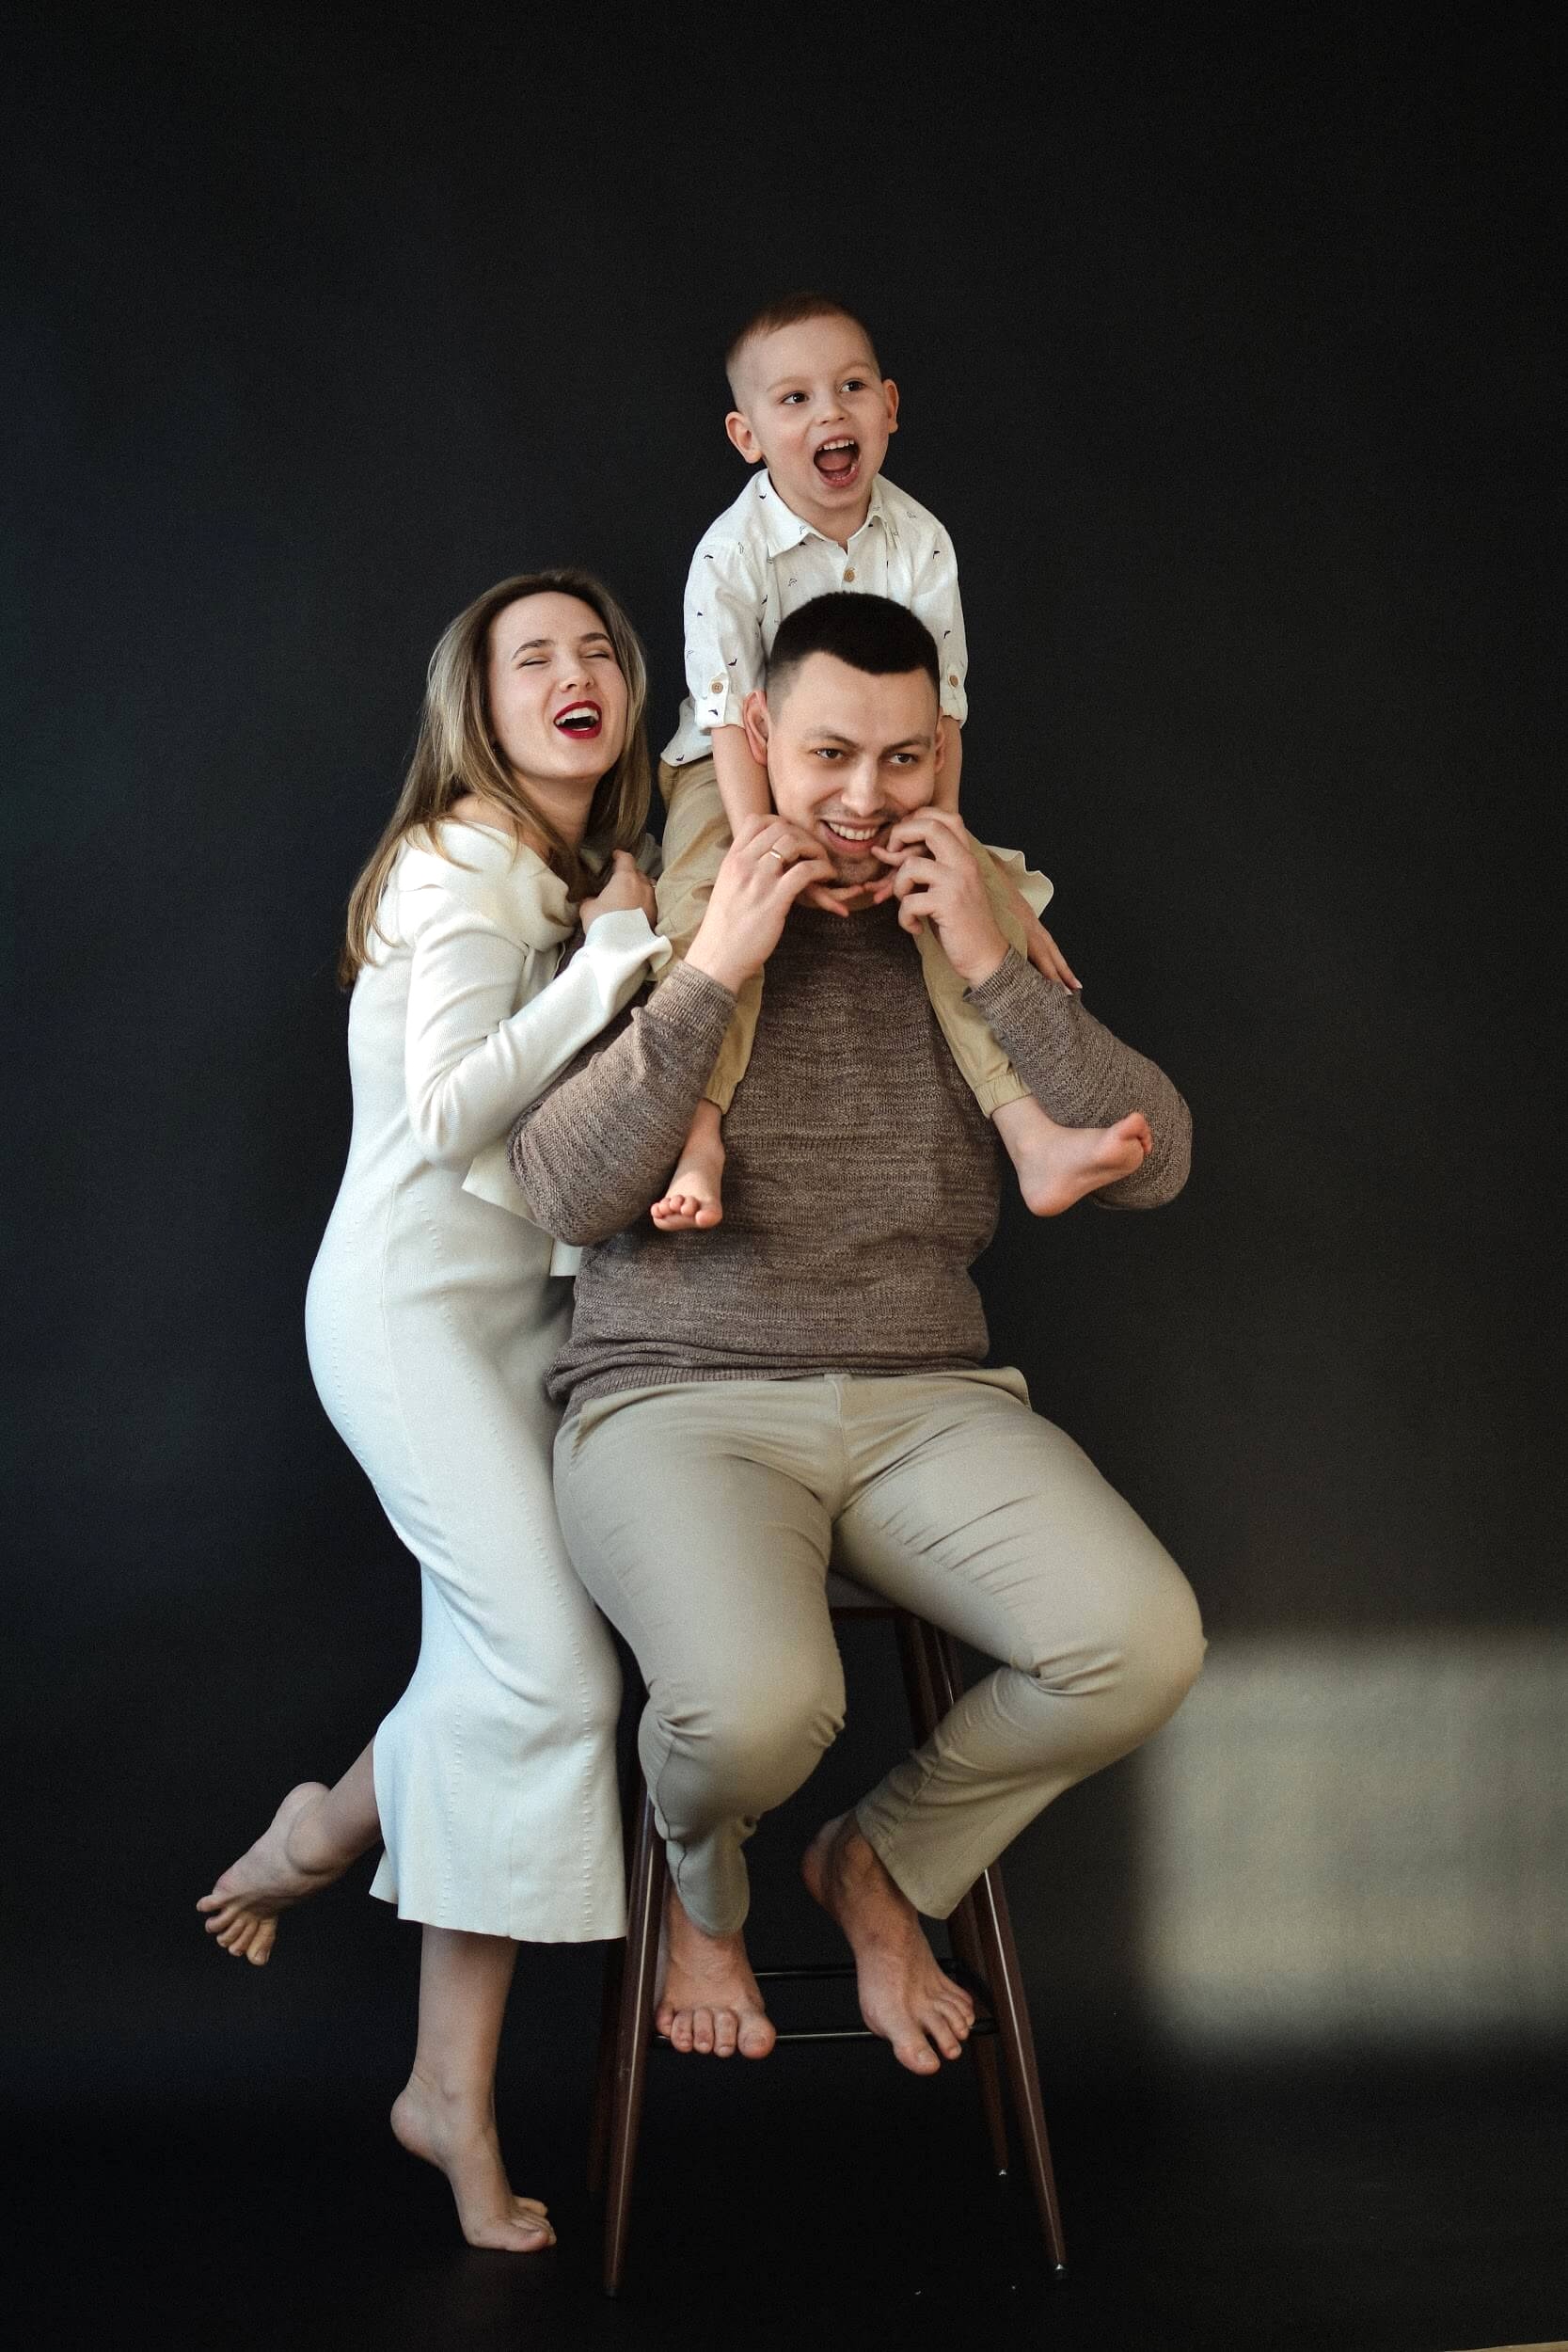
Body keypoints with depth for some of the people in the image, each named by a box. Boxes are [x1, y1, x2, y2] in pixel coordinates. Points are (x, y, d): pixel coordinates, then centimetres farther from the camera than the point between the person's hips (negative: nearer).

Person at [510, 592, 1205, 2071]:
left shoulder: (977, 935, 12)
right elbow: (565, 1197, -7)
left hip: (926, 1397, 3)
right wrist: (711, 970, -13)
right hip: (678, 1396, -3)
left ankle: (885, 1863, 9)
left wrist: (990, 967, -9)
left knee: (1144, 1644, -23)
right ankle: (702, 1888, 8)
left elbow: (1152, 1164, 1)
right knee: (759, 1703, -33)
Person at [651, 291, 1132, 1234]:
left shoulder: (921, 543, -6)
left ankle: (1031, 1132, -24)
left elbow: (939, 709, -6)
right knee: (710, 904, -30)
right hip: (739, 774, -3)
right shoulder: (731, 553, -16)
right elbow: (730, 715, -22)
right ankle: (698, 1144, -40)